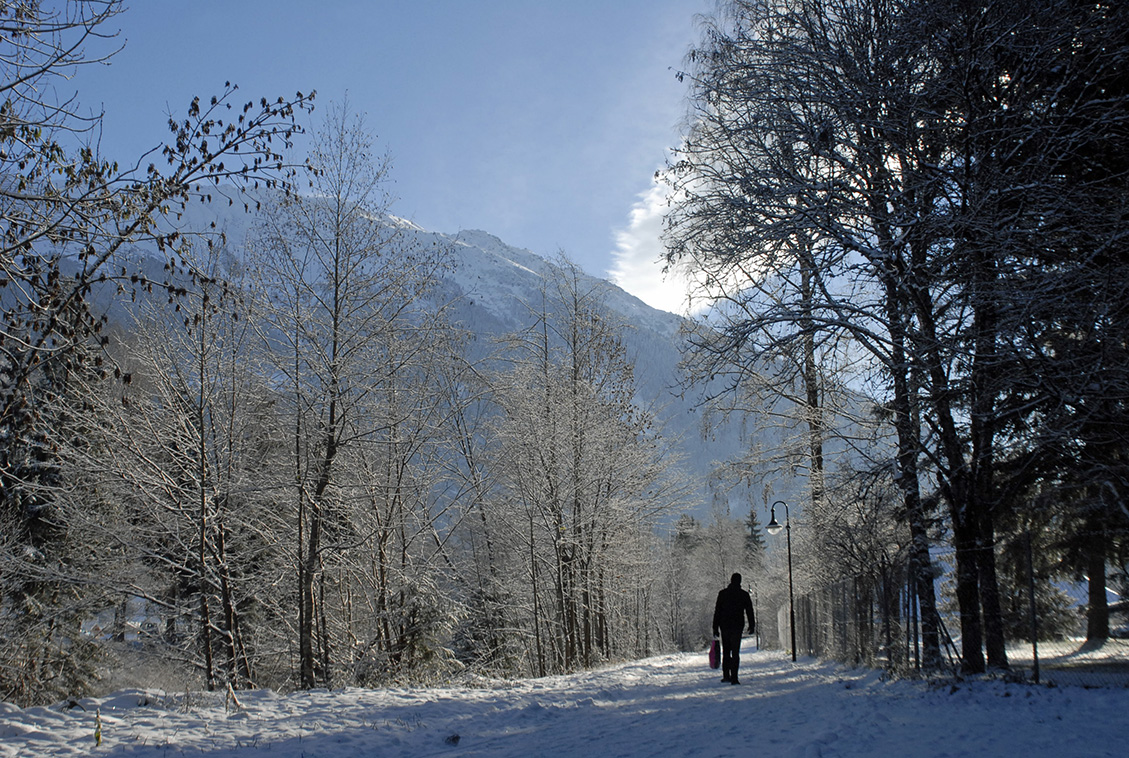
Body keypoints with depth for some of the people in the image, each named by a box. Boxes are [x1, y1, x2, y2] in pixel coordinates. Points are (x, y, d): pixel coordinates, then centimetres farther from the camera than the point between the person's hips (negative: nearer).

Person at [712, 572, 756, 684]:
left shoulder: (722, 594, 2)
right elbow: (749, 611, 2)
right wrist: (752, 626, 11)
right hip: (737, 626, -1)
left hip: (724, 625, 1)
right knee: (735, 652, 0)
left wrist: (715, 627, 5)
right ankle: (734, 677, -9)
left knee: (726, 651, 16)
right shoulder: (744, 595, 0)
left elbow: (717, 611, 1)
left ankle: (726, 675, 14)